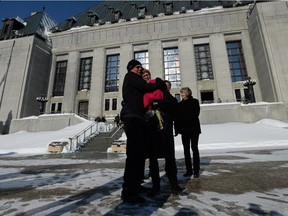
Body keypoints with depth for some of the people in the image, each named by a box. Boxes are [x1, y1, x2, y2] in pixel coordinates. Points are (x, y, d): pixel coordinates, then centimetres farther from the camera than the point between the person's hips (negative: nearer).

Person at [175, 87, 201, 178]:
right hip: (184, 130, 4)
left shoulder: (194, 102, 1)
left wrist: (184, 120, -15)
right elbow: (177, 117, 4)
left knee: (194, 148, 0)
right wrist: (177, 129, -2)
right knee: (186, 150, 6)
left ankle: (196, 170, 8)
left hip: (194, 128, -3)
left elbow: (195, 114, -10)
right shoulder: (179, 104, 9)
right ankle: (189, 170, 16)